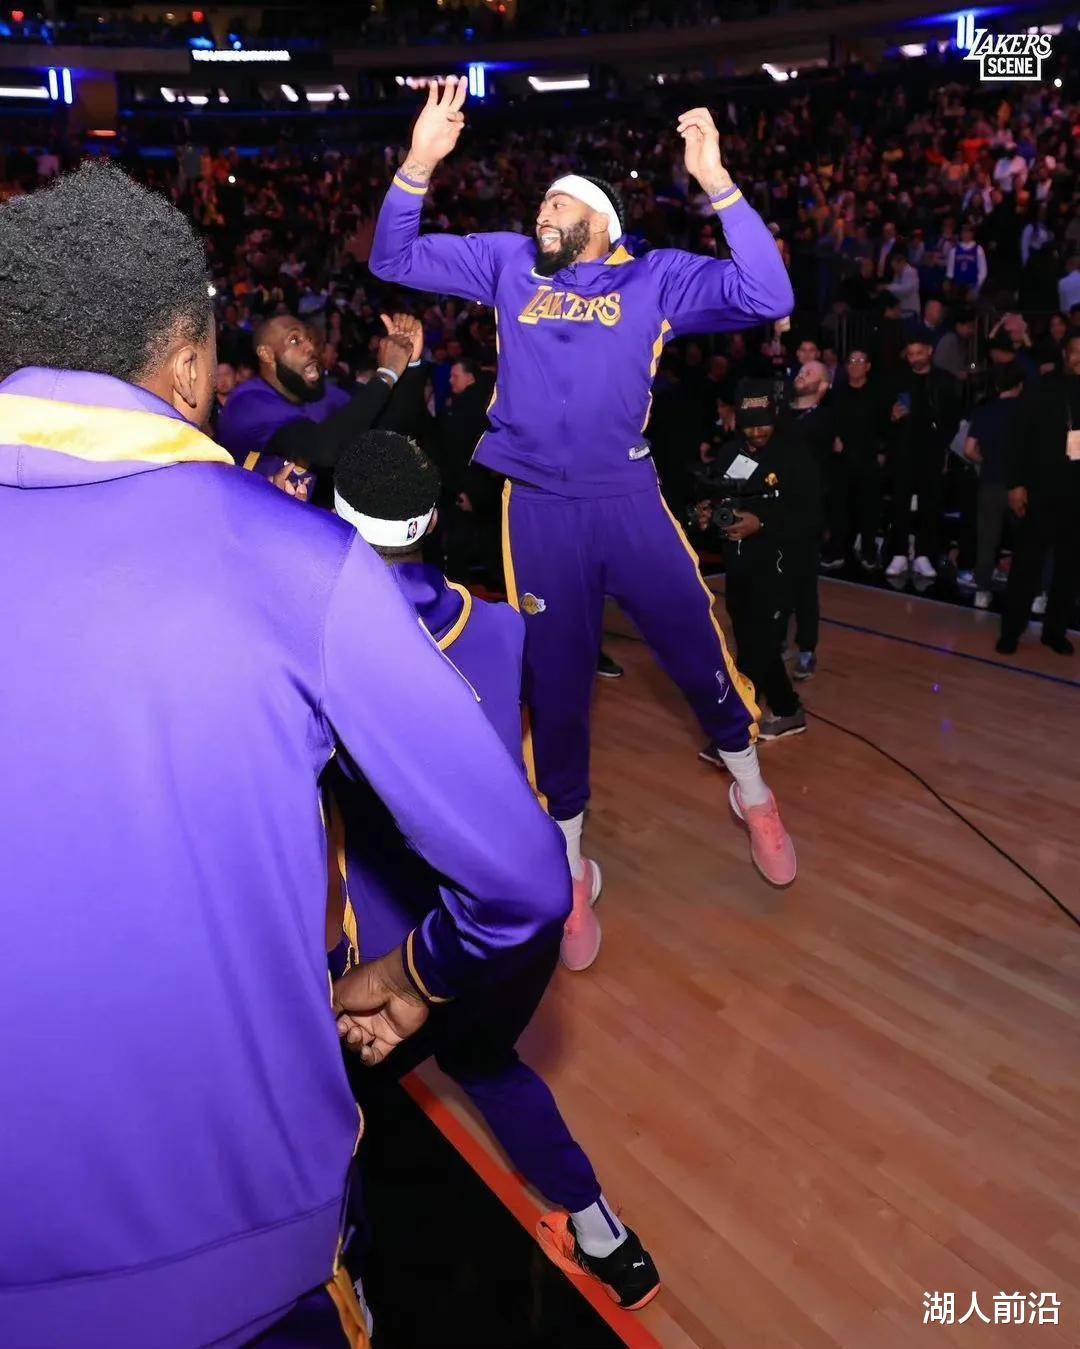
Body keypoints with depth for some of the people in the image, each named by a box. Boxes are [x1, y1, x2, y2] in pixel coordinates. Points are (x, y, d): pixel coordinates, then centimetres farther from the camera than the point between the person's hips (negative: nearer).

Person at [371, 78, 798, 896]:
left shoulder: (655, 276, 2)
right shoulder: (510, 264, 8)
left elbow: (767, 296, -11)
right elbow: (395, 260, 7)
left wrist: (717, 182, -19)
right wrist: (419, 163, -8)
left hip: (629, 501, -1)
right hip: (537, 509, 1)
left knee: (700, 653, 9)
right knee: (555, 684, 10)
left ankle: (752, 793, 38)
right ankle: (568, 855, 30)